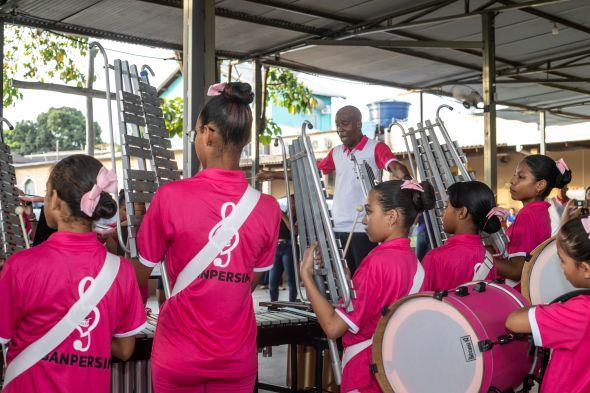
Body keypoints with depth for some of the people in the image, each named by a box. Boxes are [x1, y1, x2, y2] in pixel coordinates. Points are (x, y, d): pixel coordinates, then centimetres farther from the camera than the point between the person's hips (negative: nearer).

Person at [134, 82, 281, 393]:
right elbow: (249, 284, 4)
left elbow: (141, 272, -2)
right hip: (238, 358, 2)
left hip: (179, 355, -2)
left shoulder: (171, 196, -16)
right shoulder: (268, 208, -9)